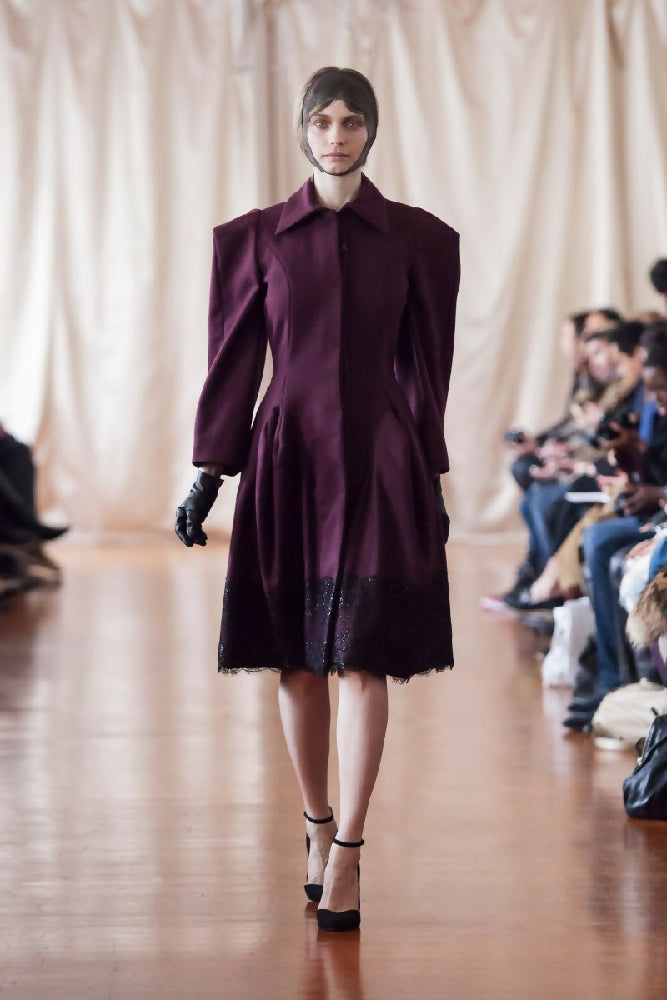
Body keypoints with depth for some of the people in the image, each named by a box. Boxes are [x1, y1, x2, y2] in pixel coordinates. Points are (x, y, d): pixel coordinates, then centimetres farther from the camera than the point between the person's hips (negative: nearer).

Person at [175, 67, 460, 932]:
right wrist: (207, 475, 2)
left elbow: (426, 368, 6)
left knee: (362, 658, -7)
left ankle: (347, 853, -3)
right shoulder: (258, 237, 4)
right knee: (297, 661, 7)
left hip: (379, 461, -1)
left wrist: (434, 486, 6)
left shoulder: (417, 239, 3)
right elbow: (234, 362, 5)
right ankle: (317, 825, 25)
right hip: (287, 455, 1)